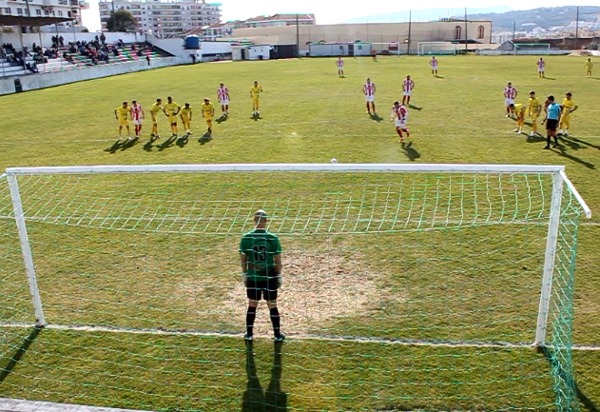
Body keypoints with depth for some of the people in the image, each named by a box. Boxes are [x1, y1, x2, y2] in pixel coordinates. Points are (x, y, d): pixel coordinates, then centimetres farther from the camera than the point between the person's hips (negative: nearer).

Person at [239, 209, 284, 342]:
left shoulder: (246, 238, -8)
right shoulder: (273, 238, -12)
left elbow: (243, 259, 0)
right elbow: (278, 260, -6)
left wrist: (244, 274, 13)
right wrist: (279, 276, 5)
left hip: (252, 277, 1)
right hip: (270, 277, -1)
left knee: (252, 305, 15)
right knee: (272, 306, 11)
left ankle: (249, 334, 24)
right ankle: (277, 334, 20)